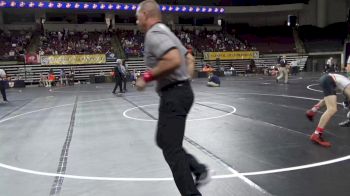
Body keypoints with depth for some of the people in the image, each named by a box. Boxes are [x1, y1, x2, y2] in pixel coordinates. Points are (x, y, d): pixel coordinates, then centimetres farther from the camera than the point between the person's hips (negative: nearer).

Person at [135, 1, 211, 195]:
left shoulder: (154, 34, -12)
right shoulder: (166, 32, 19)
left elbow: (174, 60, -29)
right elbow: (190, 59, 23)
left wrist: (147, 76, -19)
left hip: (174, 95, -11)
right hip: (181, 91, 11)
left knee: (171, 149, -3)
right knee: (164, 140, 21)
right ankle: (199, 171, 22)